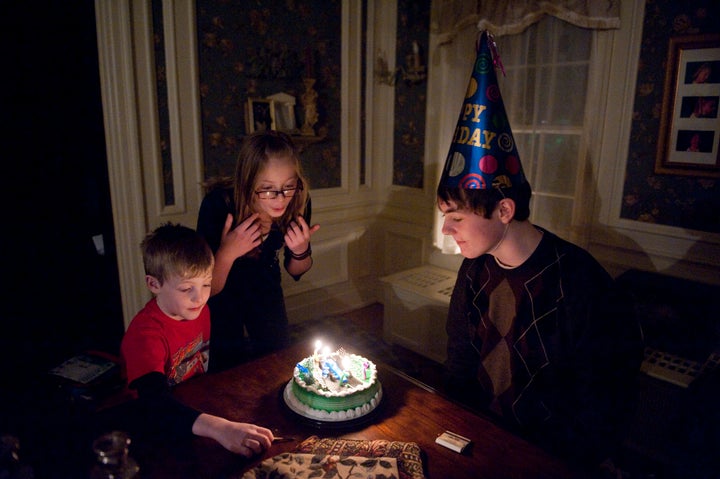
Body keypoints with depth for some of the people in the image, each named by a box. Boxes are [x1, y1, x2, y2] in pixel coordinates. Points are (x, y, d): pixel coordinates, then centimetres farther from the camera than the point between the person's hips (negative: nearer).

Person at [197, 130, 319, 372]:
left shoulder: (298, 202, -25)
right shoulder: (218, 204, -35)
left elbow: (295, 271, -6)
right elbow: (209, 289, -27)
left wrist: (301, 251, -28)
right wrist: (227, 253, -44)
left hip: (265, 286, 3)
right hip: (223, 291, -3)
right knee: (229, 368, 3)